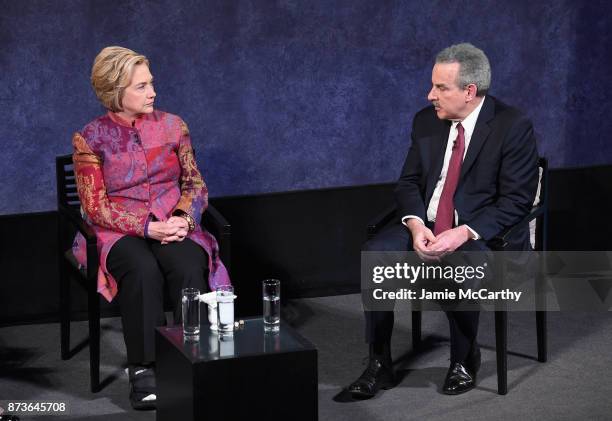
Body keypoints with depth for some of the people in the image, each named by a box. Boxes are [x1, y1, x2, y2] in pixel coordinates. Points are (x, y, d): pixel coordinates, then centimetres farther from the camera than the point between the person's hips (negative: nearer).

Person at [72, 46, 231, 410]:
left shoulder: (172, 126, 9)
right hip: (120, 232, -2)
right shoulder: (90, 139, 0)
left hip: (174, 225, 2)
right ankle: (144, 370, -27)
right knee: (144, 271, -36)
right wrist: (147, 227, -19)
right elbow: (96, 205, -5)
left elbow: (195, 182, 9)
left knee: (188, 267, -33)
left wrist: (183, 218, -13)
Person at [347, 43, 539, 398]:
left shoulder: (514, 126, -11)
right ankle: (380, 365, -13)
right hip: (426, 227, 5)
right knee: (375, 253, -23)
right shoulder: (427, 121, 5)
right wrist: (416, 225, -13)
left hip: (483, 233, -5)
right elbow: (409, 182, 8)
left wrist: (463, 233, -26)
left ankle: (464, 360, -6)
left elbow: (516, 201, -15)